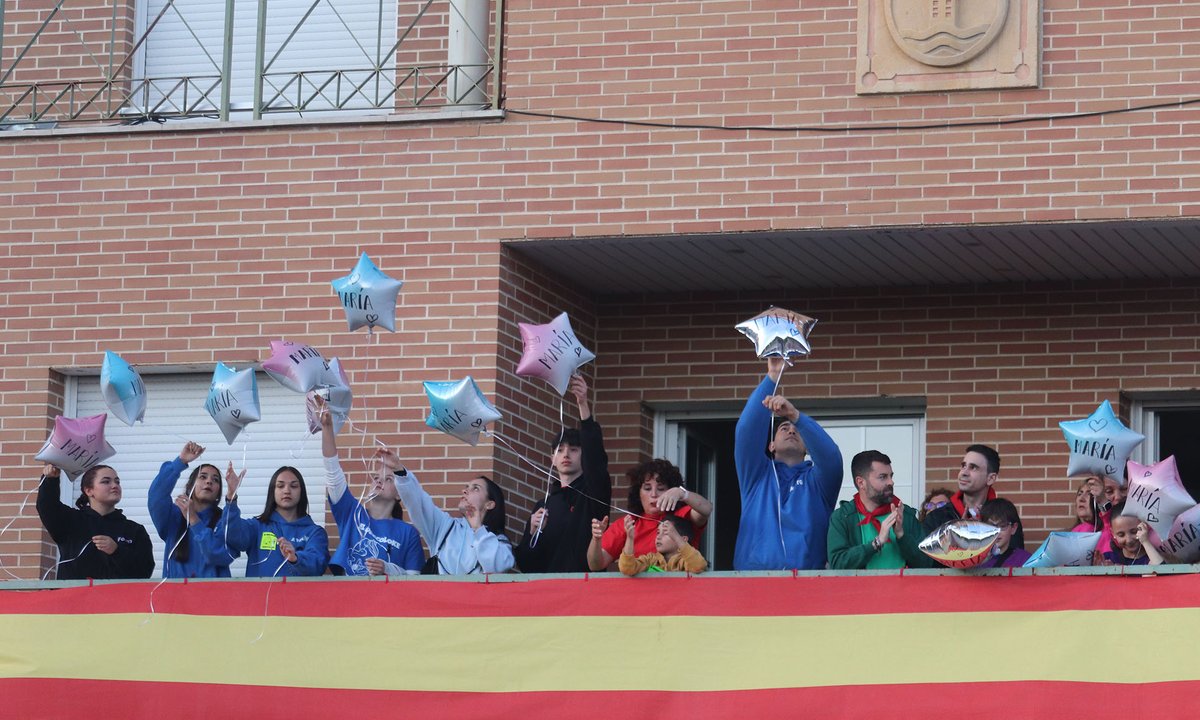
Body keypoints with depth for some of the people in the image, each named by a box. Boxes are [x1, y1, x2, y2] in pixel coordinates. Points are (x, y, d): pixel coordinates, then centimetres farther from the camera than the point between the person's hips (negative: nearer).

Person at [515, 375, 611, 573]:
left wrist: (583, 405, -20)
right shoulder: (544, 506, 18)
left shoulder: (593, 492, 9)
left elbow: (595, 456, -10)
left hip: (586, 577, -3)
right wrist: (533, 532, -5)